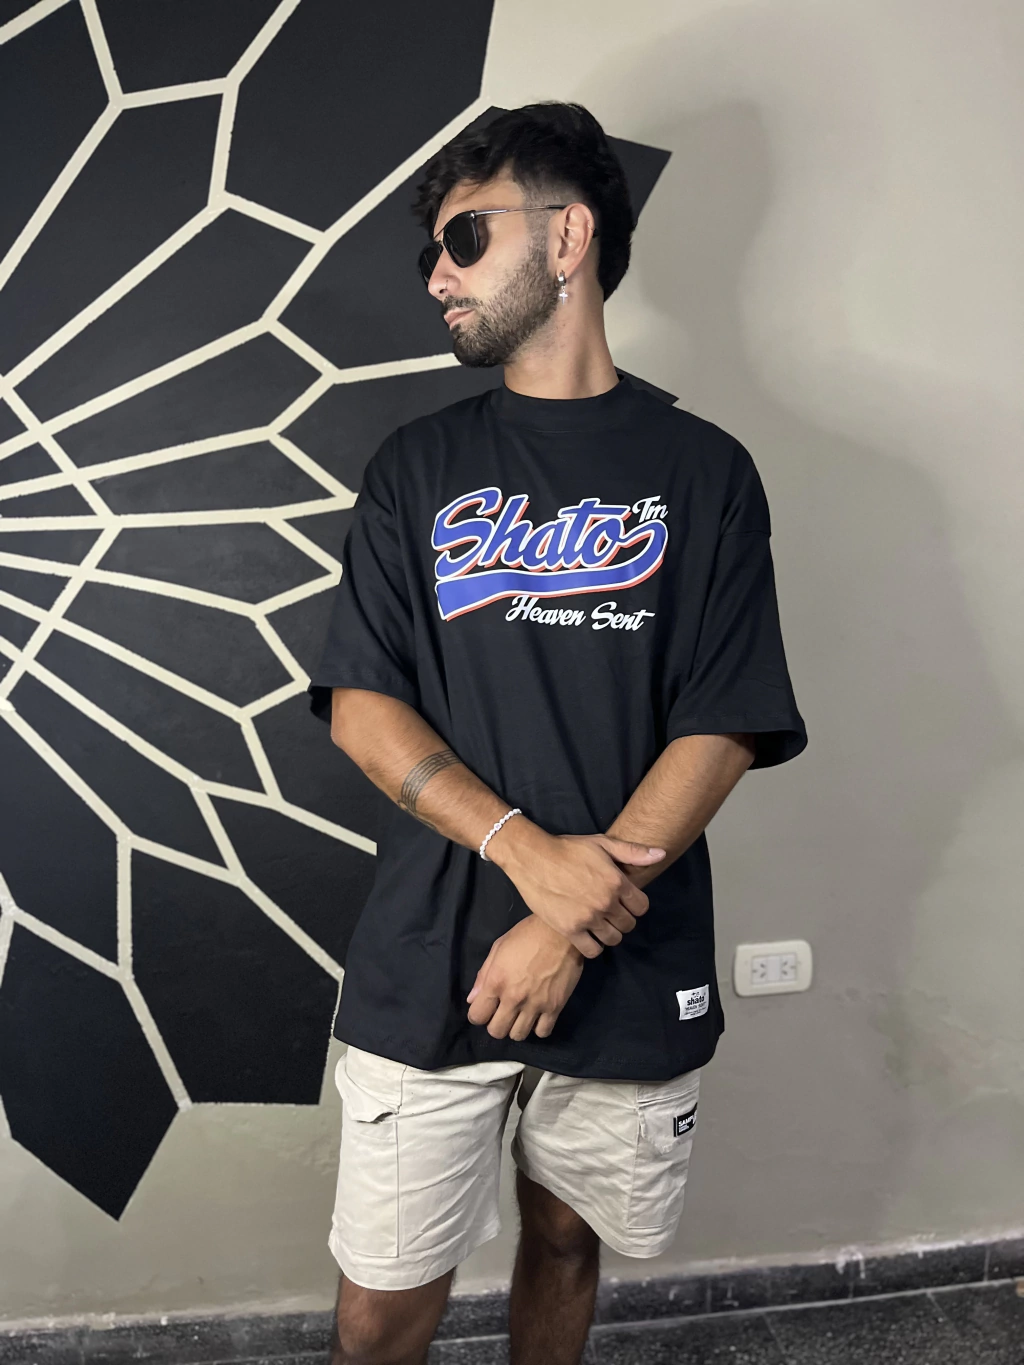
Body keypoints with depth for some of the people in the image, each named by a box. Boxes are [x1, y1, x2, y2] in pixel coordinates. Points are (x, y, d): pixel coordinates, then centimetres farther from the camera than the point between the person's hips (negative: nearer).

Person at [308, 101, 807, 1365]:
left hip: (633, 975, 0)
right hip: (425, 968, 1)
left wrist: (570, 926, -15)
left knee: (565, 1242, 20)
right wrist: (529, 849, -17)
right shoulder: (418, 467, 5)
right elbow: (361, 707, -2)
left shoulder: (703, 472, 1)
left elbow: (723, 733, -6)